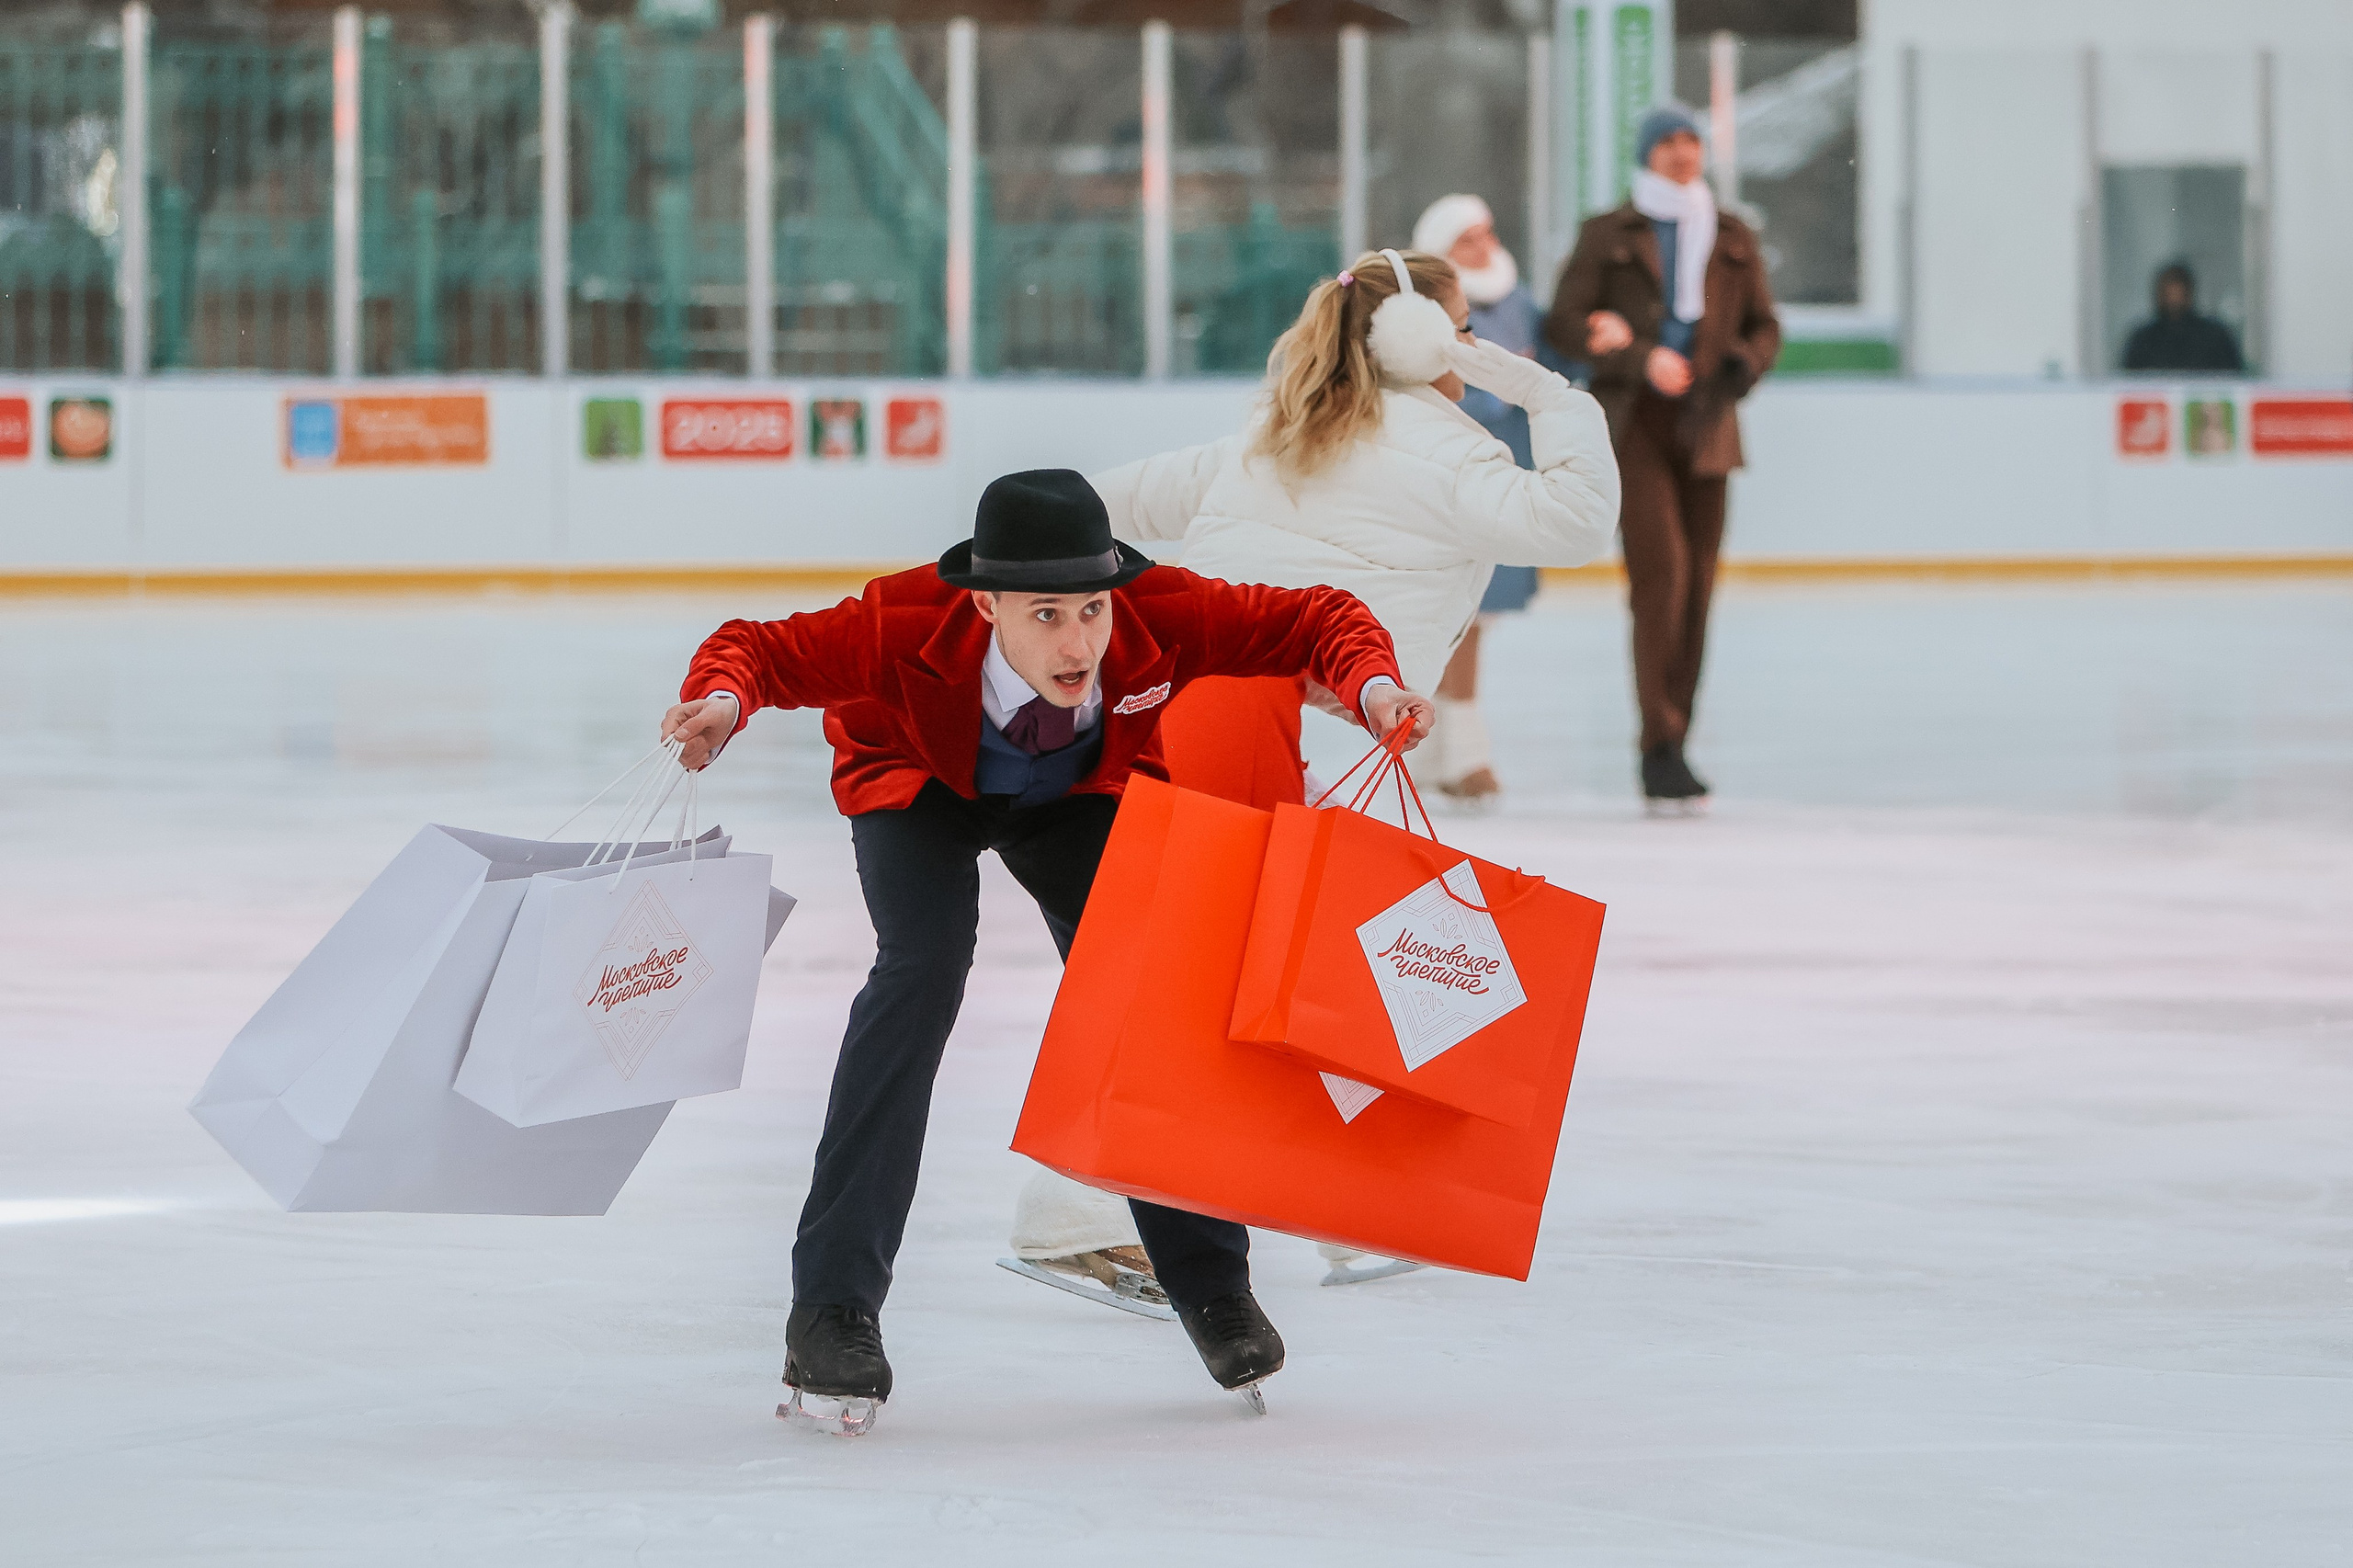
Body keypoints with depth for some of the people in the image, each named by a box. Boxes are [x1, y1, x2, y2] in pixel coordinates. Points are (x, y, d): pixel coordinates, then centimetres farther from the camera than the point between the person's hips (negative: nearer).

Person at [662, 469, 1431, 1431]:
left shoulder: (1162, 617, -36)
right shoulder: (901, 629, -40)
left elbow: (1314, 621, -24)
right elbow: (755, 649, -29)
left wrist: (1371, 684, -44)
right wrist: (723, 701, -52)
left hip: (1081, 793, 3)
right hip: (922, 787, -2)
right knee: (924, 970, -26)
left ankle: (1211, 1284, 12)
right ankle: (833, 1306, -22)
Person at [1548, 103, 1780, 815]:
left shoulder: (1733, 240, 15)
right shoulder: (1607, 235, 6)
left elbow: (1763, 327, 18)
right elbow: (1563, 322, -1)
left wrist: (1740, 364, -5)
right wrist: (1641, 358, -14)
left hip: (1705, 427, 4)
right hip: (1634, 423, -4)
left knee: (1696, 585, 1)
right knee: (1660, 569, -17)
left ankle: (1668, 756, 7)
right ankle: (1661, 746, -17)